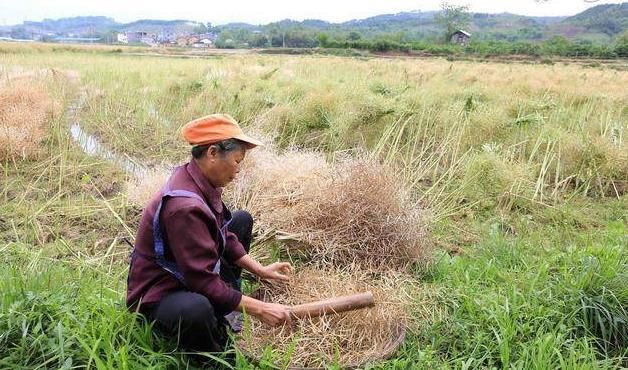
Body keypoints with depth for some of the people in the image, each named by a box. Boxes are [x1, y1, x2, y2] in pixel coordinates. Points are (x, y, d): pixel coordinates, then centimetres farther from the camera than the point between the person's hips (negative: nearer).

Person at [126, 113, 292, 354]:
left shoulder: (198, 181, -7)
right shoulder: (184, 206, -35)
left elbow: (223, 237, 7)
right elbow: (204, 280, -32)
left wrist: (260, 270, 1)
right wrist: (259, 309, -25)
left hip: (189, 274, 10)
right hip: (157, 297, -10)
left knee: (242, 220, 15)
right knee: (195, 309, -44)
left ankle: (224, 311, 14)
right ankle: (215, 354, -6)